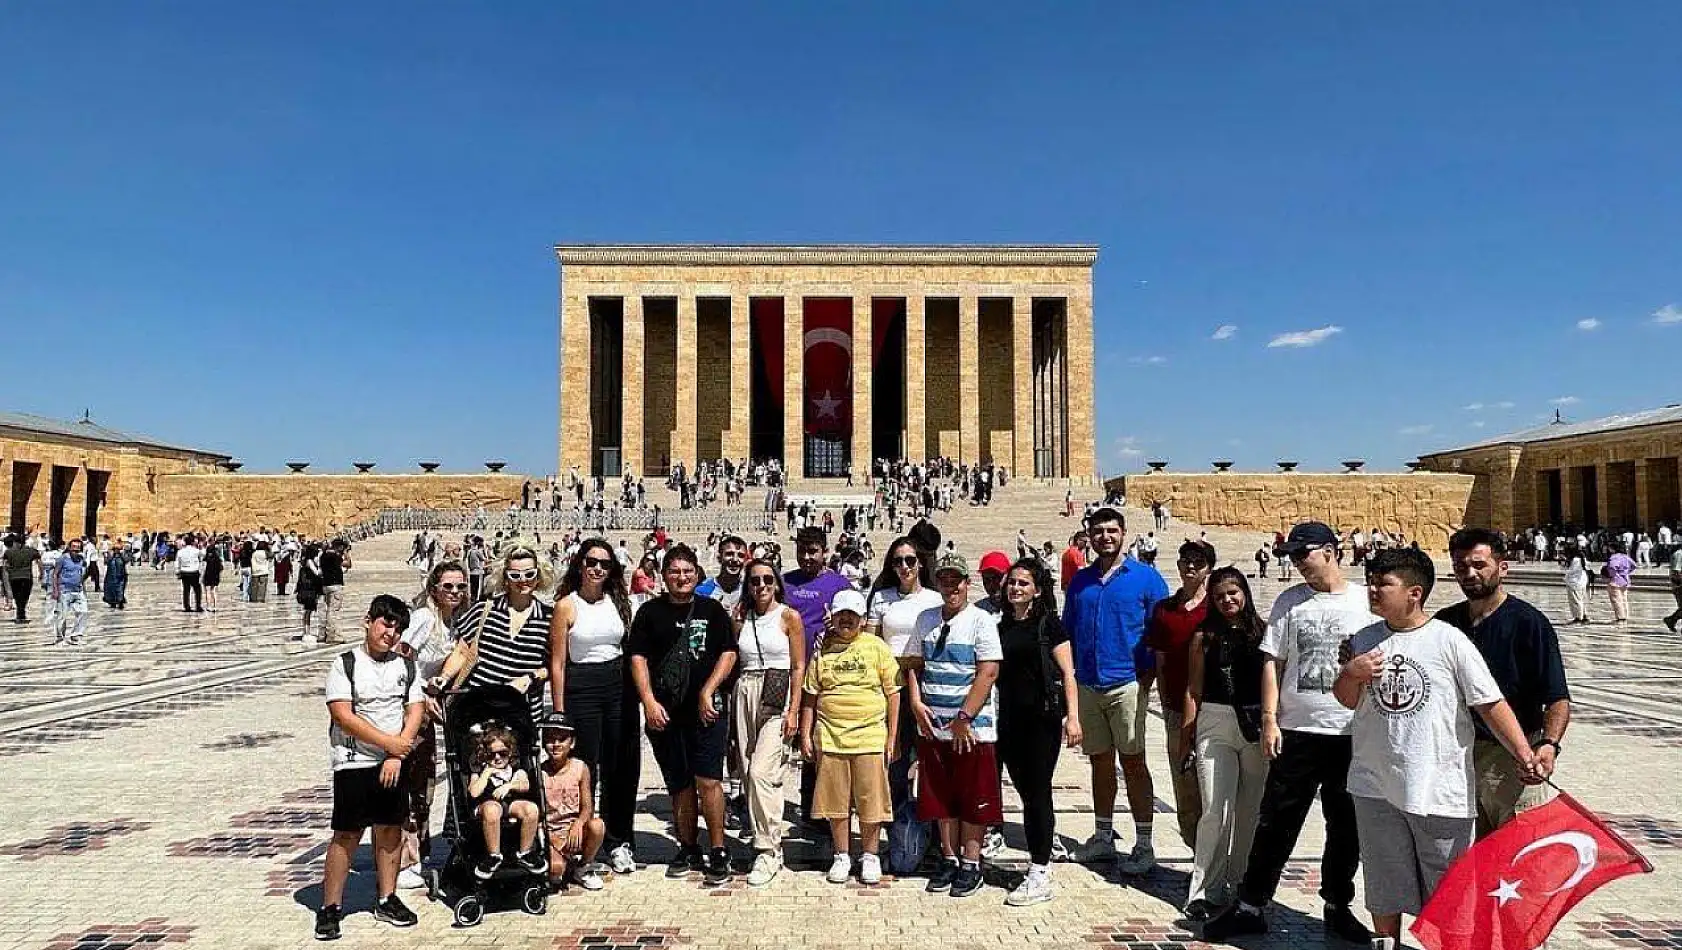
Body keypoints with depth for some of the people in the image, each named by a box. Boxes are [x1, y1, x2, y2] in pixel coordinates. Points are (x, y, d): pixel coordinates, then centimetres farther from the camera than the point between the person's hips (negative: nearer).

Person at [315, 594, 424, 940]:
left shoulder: (406, 667, 7)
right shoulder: (344, 664, -5)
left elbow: (415, 711, 2)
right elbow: (344, 716, -13)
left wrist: (396, 756, -10)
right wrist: (389, 743, -14)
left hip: (394, 764, 4)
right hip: (353, 763, -4)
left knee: (391, 830, 10)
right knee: (346, 835, -1)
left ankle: (386, 900, 22)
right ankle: (330, 908, 10)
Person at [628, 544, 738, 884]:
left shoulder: (713, 610, 6)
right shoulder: (650, 612, 7)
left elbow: (728, 653, 3)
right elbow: (638, 658, 3)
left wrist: (707, 692, -8)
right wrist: (649, 701, -7)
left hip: (707, 710, -1)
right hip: (664, 712, 2)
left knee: (708, 780, -8)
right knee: (680, 784, 10)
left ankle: (718, 852, 2)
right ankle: (688, 850, 23)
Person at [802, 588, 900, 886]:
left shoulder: (876, 647, 2)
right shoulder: (823, 650, 8)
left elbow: (892, 693, 2)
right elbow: (811, 695, 12)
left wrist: (892, 737, -2)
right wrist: (806, 734, 6)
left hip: (870, 736, -2)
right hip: (830, 736, 2)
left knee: (870, 800, 3)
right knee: (835, 800, 7)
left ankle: (870, 856, 19)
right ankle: (842, 856, 22)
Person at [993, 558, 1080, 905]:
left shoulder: (1049, 624, -3)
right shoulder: (1001, 626, 12)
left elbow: (1067, 673, -6)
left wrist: (1072, 716, -15)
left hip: (1042, 719, -5)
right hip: (1009, 720, 5)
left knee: (1038, 793, -3)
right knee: (1025, 793, 10)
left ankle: (1040, 876, 3)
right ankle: (1039, 861, 21)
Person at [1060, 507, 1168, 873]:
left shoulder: (1146, 577, -2)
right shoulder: (1080, 581, 12)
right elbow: (1067, 633, 16)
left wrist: (1147, 679, -9)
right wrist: (1069, 678, 7)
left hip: (1126, 685, -5)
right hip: (1087, 686, 5)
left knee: (1132, 762, -2)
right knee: (1100, 761, 12)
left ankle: (1144, 846, 7)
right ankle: (1103, 838, 23)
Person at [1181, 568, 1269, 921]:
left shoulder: (1263, 632, 6)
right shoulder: (1204, 635, 5)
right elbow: (1193, 689, 5)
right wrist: (1186, 738, 3)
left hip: (1257, 724, 2)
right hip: (1215, 724, -2)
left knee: (1250, 812, 10)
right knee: (1216, 812, -6)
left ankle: (1238, 885, 25)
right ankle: (1204, 892, 1)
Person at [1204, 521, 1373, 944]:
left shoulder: (1365, 601, 1)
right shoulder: (1289, 601, 4)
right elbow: (1273, 663, 4)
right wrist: (1269, 719, -3)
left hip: (1352, 734, 0)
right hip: (1297, 731, 0)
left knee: (1346, 826, 12)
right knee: (1276, 824, 4)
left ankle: (1337, 906, 29)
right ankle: (1250, 906, 11)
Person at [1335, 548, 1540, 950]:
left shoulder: (1449, 640, -8)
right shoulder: (1364, 641, 4)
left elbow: (1490, 703, -8)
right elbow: (1348, 701, 14)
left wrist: (1525, 755, -18)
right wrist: (1352, 672, -7)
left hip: (1440, 790, -3)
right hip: (1376, 786, 4)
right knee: (1385, 884, 17)